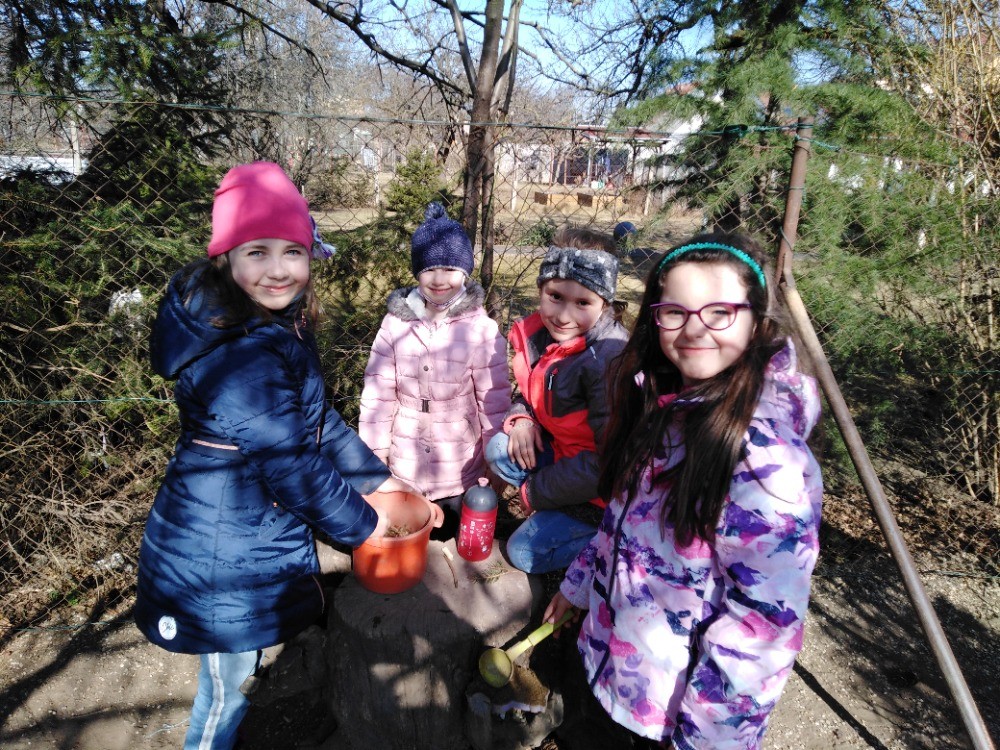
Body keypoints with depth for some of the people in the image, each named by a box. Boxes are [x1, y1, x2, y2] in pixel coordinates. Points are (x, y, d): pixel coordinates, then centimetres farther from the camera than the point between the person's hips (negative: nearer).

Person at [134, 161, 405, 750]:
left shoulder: (281, 327, 1)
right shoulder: (241, 356, -30)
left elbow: (319, 421, 9)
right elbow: (292, 466, -26)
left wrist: (376, 476, 8)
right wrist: (362, 524, -12)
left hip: (257, 529, 9)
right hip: (223, 552, -9)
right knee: (230, 681, 14)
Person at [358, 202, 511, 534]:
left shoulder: (482, 329, -12)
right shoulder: (395, 323, -7)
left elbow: (494, 399, -8)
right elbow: (378, 394, -3)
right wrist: (374, 455, 0)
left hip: (460, 472, -2)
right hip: (402, 469, 2)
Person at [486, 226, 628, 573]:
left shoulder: (609, 360, -31)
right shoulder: (541, 332, -7)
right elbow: (532, 390, 13)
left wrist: (535, 491, -18)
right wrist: (521, 417, -12)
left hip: (605, 485, -8)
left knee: (524, 552, -5)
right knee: (499, 450, -7)